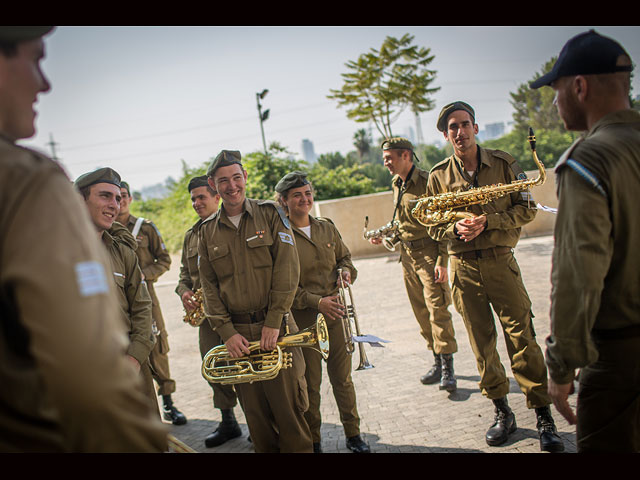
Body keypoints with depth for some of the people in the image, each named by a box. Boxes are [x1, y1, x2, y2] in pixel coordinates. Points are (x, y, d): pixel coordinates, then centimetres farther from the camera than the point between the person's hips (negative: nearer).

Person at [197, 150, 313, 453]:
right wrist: (227, 332, -5)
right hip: (236, 333, 2)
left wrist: (273, 323, -11)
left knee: (288, 403, 1)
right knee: (254, 411, 9)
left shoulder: (270, 215, 1)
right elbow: (209, 286, 6)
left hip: (275, 327, -2)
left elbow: (287, 269, -5)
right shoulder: (207, 232, 9)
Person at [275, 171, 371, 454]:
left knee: (342, 378, 11)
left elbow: (345, 258, 19)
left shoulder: (327, 227, 8)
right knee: (310, 383, 6)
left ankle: (353, 435, 25)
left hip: (335, 313, 4)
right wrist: (316, 301, -19)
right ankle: (313, 441, 21)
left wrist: (346, 271, -4)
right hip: (303, 319, -4)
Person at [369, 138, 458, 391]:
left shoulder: (427, 182, -13)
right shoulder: (396, 184, 11)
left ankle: (448, 368, -3)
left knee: (437, 308, -9)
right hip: (407, 254, 8)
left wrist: (442, 261, -19)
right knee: (421, 311, 10)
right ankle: (437, 361, 20)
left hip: (429, 252, -8)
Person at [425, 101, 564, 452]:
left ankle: (543, 415, 6)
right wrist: (456, 228, -13)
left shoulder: (503, 163, 2)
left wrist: (488, 220, -15)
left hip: (500, 262, -1)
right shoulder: (438, 175, 5)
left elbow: (526, 209, 0)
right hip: (463, 267, 2)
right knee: (481, 341, 7)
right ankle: (502, 411, 20)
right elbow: (433, 226, 9)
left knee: (521, 335, -4)